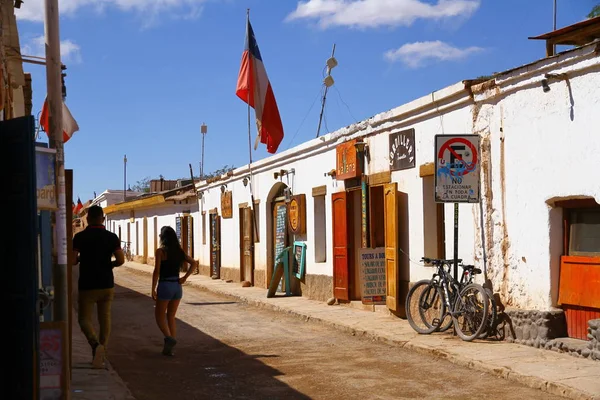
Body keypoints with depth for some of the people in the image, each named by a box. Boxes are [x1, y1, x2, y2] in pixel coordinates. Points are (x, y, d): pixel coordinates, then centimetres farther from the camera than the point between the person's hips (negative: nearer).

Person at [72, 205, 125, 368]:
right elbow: (121, 260, -9)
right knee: (105, 319, 13)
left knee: (84, 318, 5)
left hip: (87, 285, -2)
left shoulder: (80, 237, -7)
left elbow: (72, 259, -13)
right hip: (107, 284, 2)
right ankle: (101, 354, 14)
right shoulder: (111, 237, -2)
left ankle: (95, 344, -23)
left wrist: (81, 259, 9)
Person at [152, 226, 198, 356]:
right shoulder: (179, 251, 7)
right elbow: (193, 264, 0)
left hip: (164, 286, -5)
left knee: (159, 316, 7)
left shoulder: (160, 251, -9)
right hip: (177, 287, 5)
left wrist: (153, 290, -8)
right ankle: (170, 348, 11)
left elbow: (156, 271, -13)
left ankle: (169, 338, -18)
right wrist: (184, 278, -1)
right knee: (171, 317, 14)